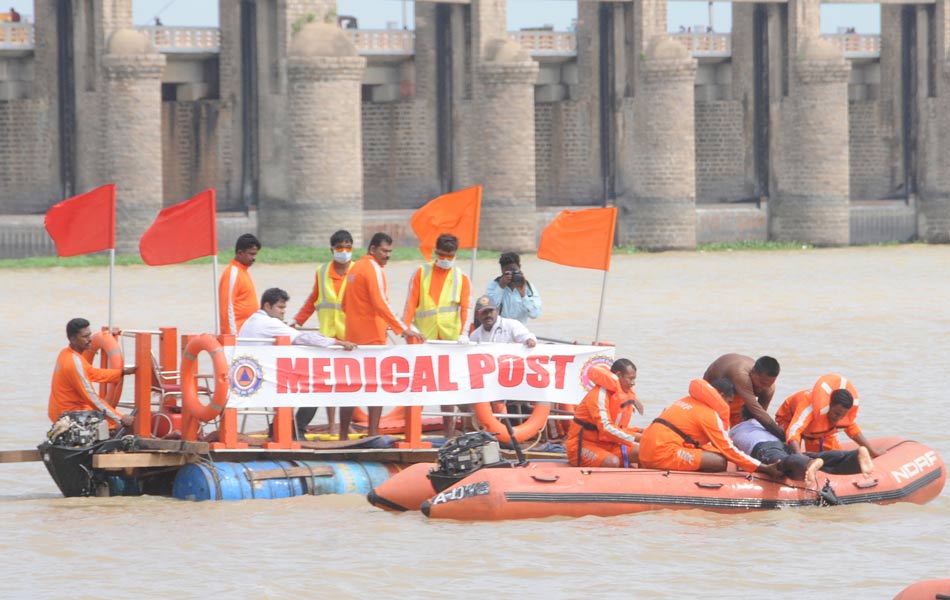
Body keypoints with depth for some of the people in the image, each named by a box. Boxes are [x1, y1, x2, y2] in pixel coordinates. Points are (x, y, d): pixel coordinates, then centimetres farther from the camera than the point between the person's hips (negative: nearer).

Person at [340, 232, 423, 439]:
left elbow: (345, 304, 22)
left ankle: (343, 435, 12)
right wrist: (404, 329, -23)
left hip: (353, 336, 9)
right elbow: (381, 304, -21)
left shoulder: (356, 268, 16)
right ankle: (373, 434, -12)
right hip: (373, 337, -9)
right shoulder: (373, 269, -11)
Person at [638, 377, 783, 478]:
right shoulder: (710, 415, -4)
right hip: (664, 454, -9)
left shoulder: (688, 401, 23)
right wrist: (764, 468, -3)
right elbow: (728, 449, -5)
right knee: (720, 462, -15)